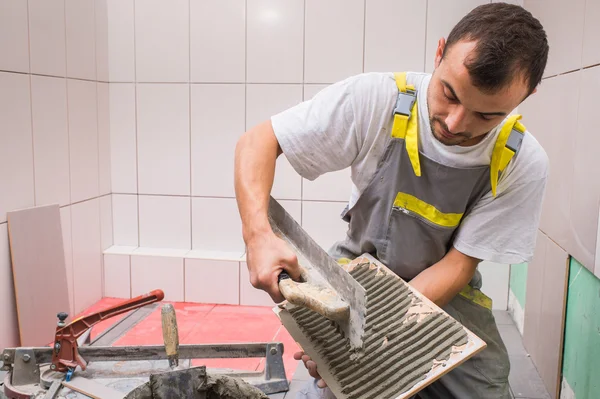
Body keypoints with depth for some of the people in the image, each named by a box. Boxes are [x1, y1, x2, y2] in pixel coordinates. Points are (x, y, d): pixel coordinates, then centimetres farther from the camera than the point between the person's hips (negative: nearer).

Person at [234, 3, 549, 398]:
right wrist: (258, 234, -34)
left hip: (445, 290, 2)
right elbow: (258, 141, -18)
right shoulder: (376, 99, -24)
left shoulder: (523, 163, -19)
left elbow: (458, 264, -15)